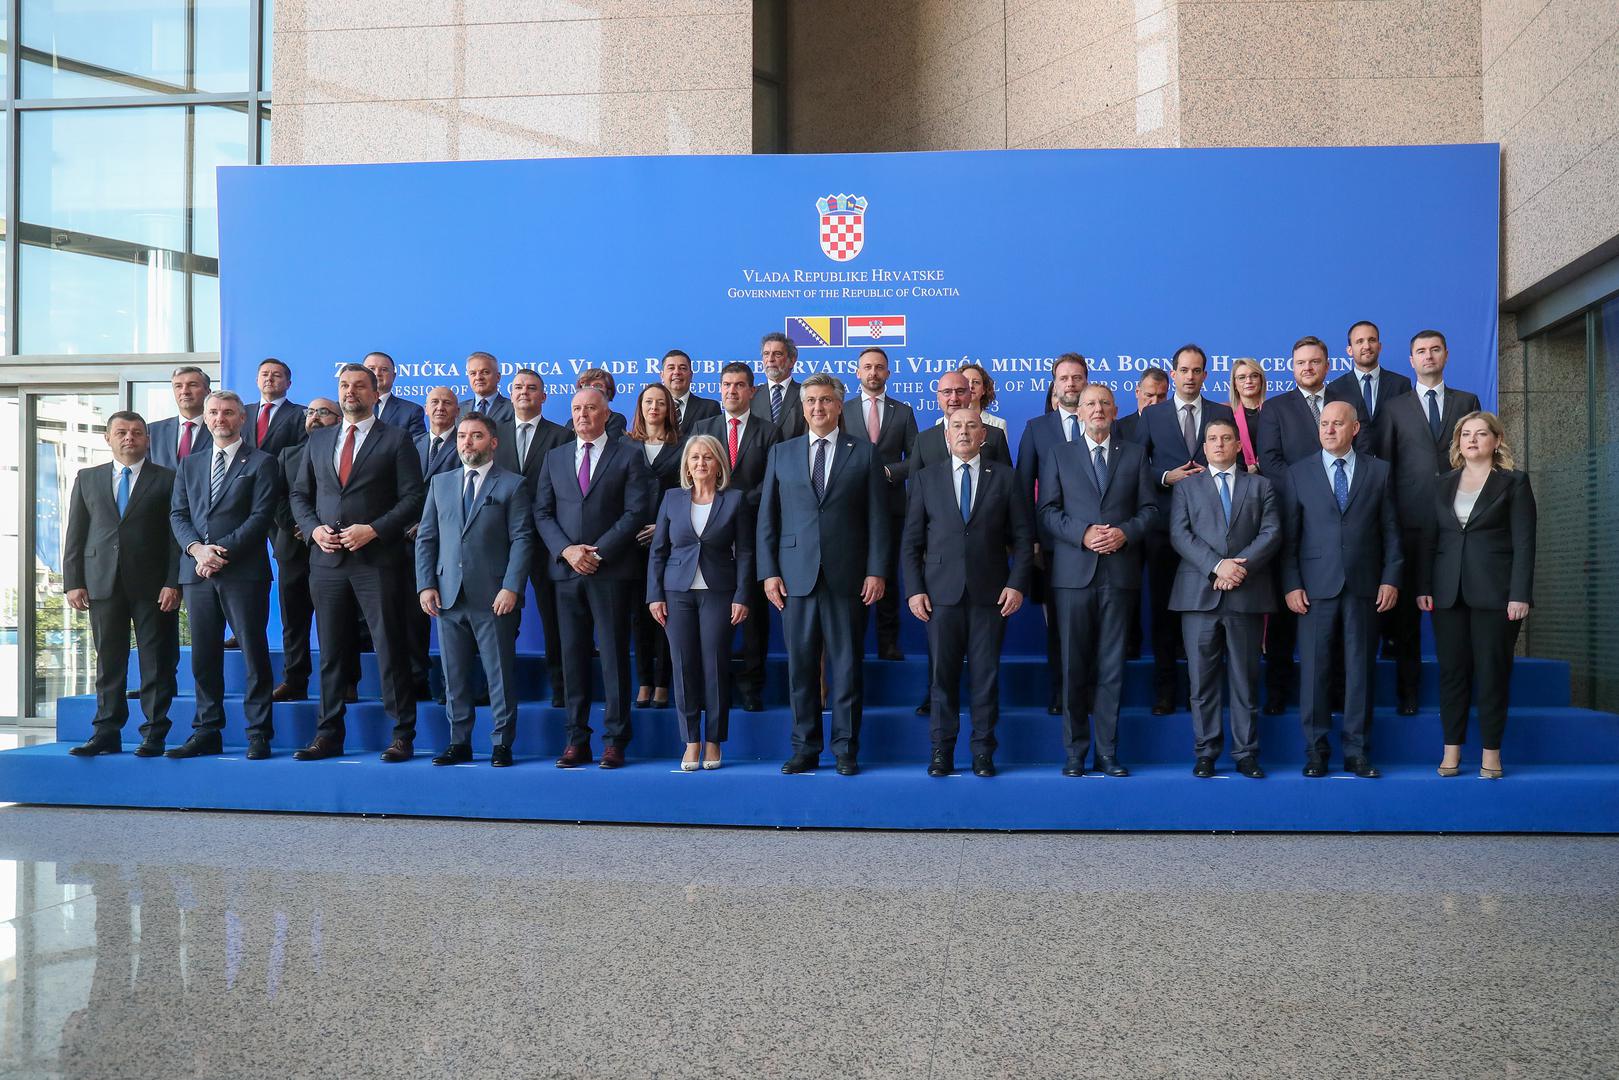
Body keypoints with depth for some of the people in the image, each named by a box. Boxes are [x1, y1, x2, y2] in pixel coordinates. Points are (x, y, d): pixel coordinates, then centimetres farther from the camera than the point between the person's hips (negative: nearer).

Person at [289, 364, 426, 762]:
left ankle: (403, 736, 4)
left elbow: (412, 498, -4)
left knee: (390, 650, -2)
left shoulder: (396, 440, 2)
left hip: (377, 560, -4)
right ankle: (329, 735, 17)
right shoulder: (318, 440, 16)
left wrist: (373, 530, -15)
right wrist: (313, 528, -1)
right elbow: (300, 494, 18)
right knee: (331, 652, 9)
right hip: (327, 560, 5)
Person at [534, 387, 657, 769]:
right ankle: (577, 740, 10)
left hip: (612, 571, -3)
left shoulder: (629, 455, 3)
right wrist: (566, 550, -7)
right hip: (567, 570, 4)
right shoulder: (555, 457, 15)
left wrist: (597, 551, -12)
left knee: (614, 655, -1)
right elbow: (542, 512, 9)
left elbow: (637, 511, -6)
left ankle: (615, 741, 4)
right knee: (573, 655, 5)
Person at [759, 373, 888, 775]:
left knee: (847, 665, 3)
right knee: (800, 666, 5)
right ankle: (805, 748, 15)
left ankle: (846, 749, 12)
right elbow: (767, 518, 9)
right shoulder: (781, 453, 11)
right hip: (795, 575, 2)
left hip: (847, 576, -1)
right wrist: (768, 572, 1)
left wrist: (876, 571, -4)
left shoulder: (864, 453, 6)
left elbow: (877, 518, 3)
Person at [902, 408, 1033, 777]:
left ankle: (983, 751, 12)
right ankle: (941, 751, 11)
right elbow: (911, 541, 8)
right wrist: (914, 589, -1)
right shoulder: (926, 479, 10)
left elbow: (1023, 538, 6)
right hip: (941, 593, 0)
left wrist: (1017, 584, -5)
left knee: (986, 675, 2)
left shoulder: (1005, 478, 8)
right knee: (942, 674, 2)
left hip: (990, 593, 0)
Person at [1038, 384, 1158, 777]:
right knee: (1073, 666, 2)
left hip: (1119, 572, 1)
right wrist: (1082, 534, -12)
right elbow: (1048, 510, 2)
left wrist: (1126, 533, -10)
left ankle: (1108, 750, 10)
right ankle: (1075, 750, 11)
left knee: (1112, 667, 3)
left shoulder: (1135, 455, 13)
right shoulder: (1058, 456, 11)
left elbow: (1149, 508, 8)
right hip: (1074, 572, 0)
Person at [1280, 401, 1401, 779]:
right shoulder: (1299, 474, 7)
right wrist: (1291, 585, -4)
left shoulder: (1378, 471, 9)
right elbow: (1289, 535, 4)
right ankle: (1315, 751, 10)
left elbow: (1390, 530, 8)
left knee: (1360, 670, 4)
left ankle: (1357, 752, 13)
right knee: (1314, 670, 1)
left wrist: (1390, 578, 0)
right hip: (1316, 587, -1)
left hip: (1364, 587, 1)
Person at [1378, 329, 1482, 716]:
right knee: (1407, 608, 1)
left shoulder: (1467, 402, 14)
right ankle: (1407, 690, 7)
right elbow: (1384, 464, 9)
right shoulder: (1395, 408, 11)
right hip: (1411, 520, 0)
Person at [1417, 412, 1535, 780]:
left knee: (1492, 672, 0)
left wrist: (1520, 594, -11)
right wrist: (1423, 587, 2)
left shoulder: (1514, 483, 3)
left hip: (1495, 594, -3)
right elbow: (1429, 538, 11)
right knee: (1452, 671, 4)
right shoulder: (1443, 485, 13)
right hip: (1449, 594, 3)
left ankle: (1491, 754, 8)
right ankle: (1451, 751, 9)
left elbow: (1523, 542, -3)